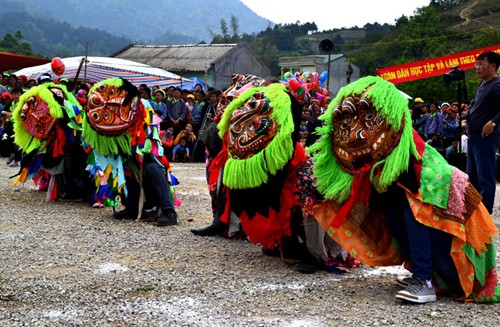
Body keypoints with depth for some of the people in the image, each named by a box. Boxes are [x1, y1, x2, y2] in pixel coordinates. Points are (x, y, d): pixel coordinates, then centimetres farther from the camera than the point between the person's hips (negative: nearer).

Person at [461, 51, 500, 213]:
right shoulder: (483, 84, 15)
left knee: (485, 178, -6)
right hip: (473, 137, 10)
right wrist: (467, 112, 12)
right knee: (472, 176, 17)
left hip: (486, 138, -10)